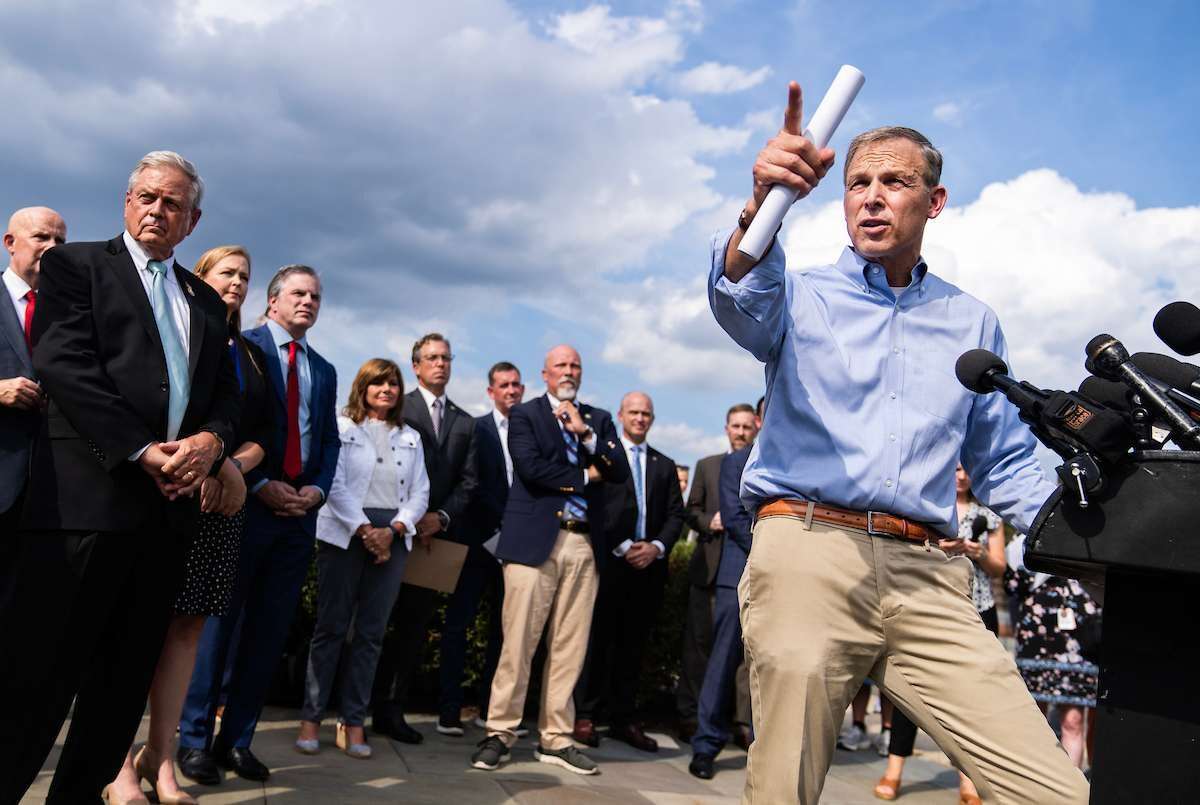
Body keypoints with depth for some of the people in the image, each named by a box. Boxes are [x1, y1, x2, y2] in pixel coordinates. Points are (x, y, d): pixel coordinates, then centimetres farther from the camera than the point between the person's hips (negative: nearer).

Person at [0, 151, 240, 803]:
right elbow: (63, 365, -7)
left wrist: (211, 439, -6)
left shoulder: (205, 301, 22)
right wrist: (142, 451, -15)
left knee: (126, 680, 10)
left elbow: (226, 394, 17)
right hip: (88, 494, -5)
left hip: (171, 501, 5)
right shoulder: (75, 264, 7)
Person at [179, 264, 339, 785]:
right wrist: (259, 484, -14)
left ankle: (237, 740, 15)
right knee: (220, 619, -1)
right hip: (247, 503, -5)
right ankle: (195, 740, 9)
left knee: (269, 629, 7)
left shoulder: (324, 370, 19)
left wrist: (318, 489, -1)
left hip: (301, 509, 6)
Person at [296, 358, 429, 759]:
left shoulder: (410, 438, 16)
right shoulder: (341, 427, 4)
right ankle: (311, 718, 7)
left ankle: (353, 722, 8)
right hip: (345, 533, -3)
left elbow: (420, 493, 9)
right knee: (331, 627, -1)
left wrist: (393, 530, -7)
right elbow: (335, 483, -6)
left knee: (371, 632, 3)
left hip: (392, 537, 4)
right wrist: (364, 530, -13)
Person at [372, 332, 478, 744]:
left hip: (438, 534, 4)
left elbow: (468, 481, 9)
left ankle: (391, 710, 11)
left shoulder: (465, 423, 16)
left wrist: (441, 516, -7)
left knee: (416, 624, 5)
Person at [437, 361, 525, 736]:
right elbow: (471, 485, -7)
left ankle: (491, 709, 18)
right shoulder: (475, 428, 0)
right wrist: (500, 525, -12)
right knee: (458, 622, 0)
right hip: (479, 539, -3)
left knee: (503, 626, 9)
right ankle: (449, 710, 6)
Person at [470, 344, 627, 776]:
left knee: (570, 646, 5)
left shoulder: (599, 419, 18)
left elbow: (621, 472, 6)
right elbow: (530, 466, -10)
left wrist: (586, 433, -5)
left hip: (584, 544, 4)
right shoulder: (524, 414, 7)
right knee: (518, 642, -4)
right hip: (535, 540, -4)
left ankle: (555, 739, 15)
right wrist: (584, 476, -2)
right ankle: (500, 733, 8)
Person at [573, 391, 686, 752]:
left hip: (649, 565, 4)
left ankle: (624, 719, 13)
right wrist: (623, 546, -12)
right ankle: (585, 716, 7)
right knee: (598, 639, -1)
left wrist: (657, 547, -6)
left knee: (633, 644, 7)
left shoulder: (665, 465, 19)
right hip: (608, 561, -4)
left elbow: (675, 514, 12)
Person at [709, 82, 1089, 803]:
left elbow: (1007, 463, 21)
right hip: (808, 554, -2)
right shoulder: (801, 297, 11)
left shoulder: (973, 323, 20)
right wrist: (763, 203, -35)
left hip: (928, 578, 3)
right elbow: (741, 296, -14)